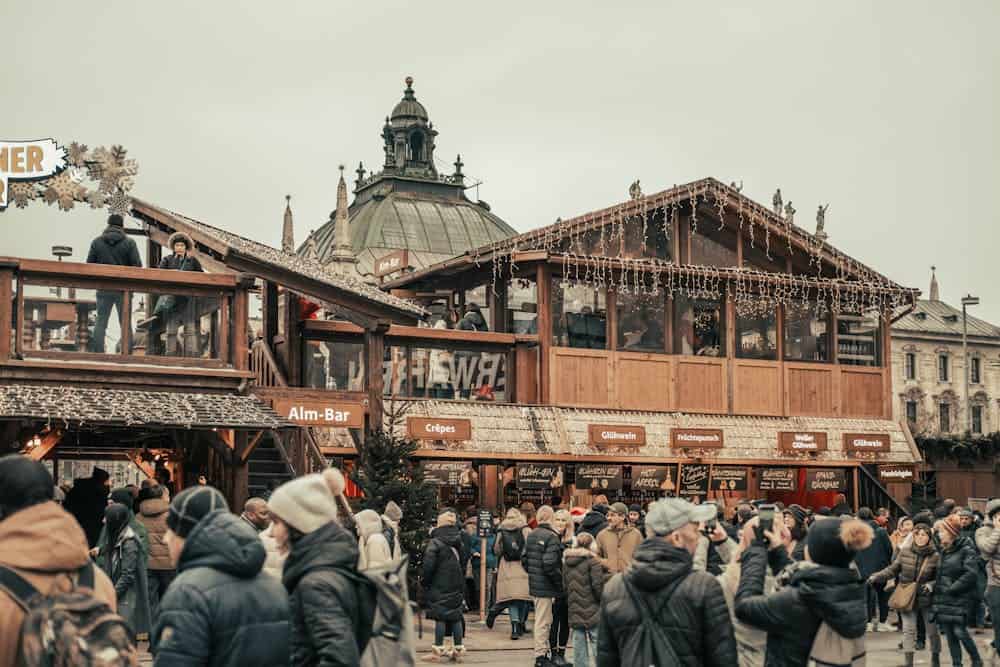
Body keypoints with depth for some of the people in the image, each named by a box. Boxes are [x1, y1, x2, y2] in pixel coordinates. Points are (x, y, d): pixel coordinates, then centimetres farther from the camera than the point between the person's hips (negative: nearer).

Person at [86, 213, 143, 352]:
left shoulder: (96, 242, 2)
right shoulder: (129, 243, -4)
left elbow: (89, 265, 2)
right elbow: (137, 265, -8)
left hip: (103, 289, 1)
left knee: (101, 322, 6)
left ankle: (97, 352, -2)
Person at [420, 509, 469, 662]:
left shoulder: (435, 542, -12)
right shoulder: (459, 541, 7)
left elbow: (429, 565, -14)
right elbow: (465, 558, 15)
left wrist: (425, 581, -2)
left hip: (440, 585, -6)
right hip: (456, 584, 6)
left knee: (439, 616, -3)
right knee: (456, 616, 10)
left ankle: (438, 651, -2)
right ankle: (458, 649, 12)